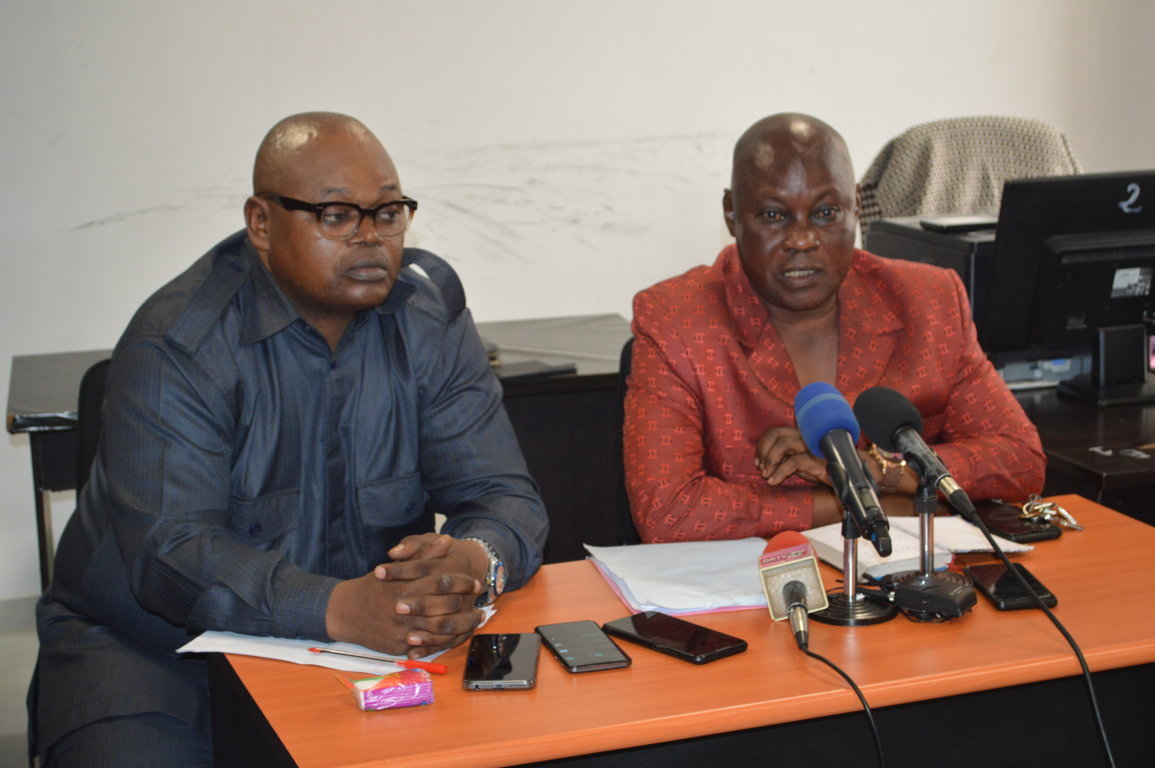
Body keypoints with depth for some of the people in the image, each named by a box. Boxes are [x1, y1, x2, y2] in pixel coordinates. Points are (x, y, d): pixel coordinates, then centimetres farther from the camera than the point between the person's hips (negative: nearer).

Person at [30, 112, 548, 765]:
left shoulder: (430, 316, -2)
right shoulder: (177, 344, -17)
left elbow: (504, 496, -6)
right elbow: (170, 552, -26)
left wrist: (475, 564, -32)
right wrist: (340, 608, -43)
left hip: (368, 638, 3)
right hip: (157, 646, -3)